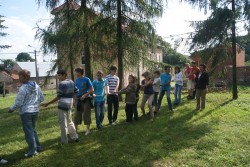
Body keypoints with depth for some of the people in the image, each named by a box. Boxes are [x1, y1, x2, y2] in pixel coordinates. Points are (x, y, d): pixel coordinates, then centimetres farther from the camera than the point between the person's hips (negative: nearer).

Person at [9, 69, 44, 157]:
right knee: (32, 130, 21)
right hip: (35, 111, 7)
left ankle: (32, 150, 11)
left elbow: (18, 103, -16)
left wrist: (11, 109, 1)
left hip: (25, 112, -6)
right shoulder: (36, 86, 2)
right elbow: (41, 98, 9)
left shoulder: (23, 88, -17)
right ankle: (38, 147, 26)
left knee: (28, 132, 4)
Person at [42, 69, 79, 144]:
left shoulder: (62, 84, -17)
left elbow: (58, 97, -18)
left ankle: (64, 140, 14)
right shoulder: (72, 82, 6)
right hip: (70, 105, 8)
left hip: (62, 106, -8)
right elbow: (75, 92, 14)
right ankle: (75, 137, 24)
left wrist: (47, 103, -15)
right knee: (69, 121, 20)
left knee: (63, 123, 4)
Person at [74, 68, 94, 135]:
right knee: (77, 114, 11)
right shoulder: (77, 80, 5)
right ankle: (75, 128, 23)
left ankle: (88, 129, 16)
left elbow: (92, 89, -11)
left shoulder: (86, 79, -12)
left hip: (86, 99, -5)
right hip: (79, 99, 5)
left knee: (86, 114, 3)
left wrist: (85, 95, -19)